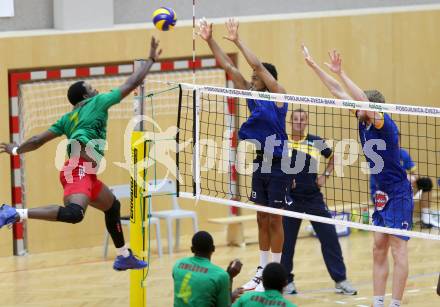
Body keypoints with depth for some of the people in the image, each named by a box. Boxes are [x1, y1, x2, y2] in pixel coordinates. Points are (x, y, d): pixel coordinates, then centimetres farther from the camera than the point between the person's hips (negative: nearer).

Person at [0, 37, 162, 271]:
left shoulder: (68, 118, 23)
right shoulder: (97, 102, 6)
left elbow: (38, 140, 23)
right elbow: (132, 84, 9)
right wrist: (151, 60, 21)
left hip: (85, 173, 10)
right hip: (80, 170, -10)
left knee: (113, 206, 27)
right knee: (74, 213, -33)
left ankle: (124, 256, 34)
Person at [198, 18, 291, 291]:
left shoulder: (278, 96, -10)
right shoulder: (252, 96, 7)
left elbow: (258, 66, -22)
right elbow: (229, 67, 3)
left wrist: (238, 41, -22)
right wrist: (210, 41, -3)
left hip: (278, 165, -7)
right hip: (260, 163, 7)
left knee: (275, 220, 0)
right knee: (262, 219, 12)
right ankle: (262, 272, 19)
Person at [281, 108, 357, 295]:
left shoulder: (315, 141, 3)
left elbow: (332, 156, 20)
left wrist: (326, 175, 8)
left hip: (314, 197, 1)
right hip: (291, 199, -1)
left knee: (329, 237, 0)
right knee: (286, 240, 4)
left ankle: (340, 280, 7)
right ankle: (286, 281, 18)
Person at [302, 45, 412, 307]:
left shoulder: (384, 123, -17)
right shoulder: (364, 121, 3)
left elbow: (362, 98, -34)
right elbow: (338, 91, 6)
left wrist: (341, 73, -37)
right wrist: (313, 65, 6)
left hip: (399, 194, -9)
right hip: (382, 195, 9)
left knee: (398, 249, -6)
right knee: (379, 249, 8)